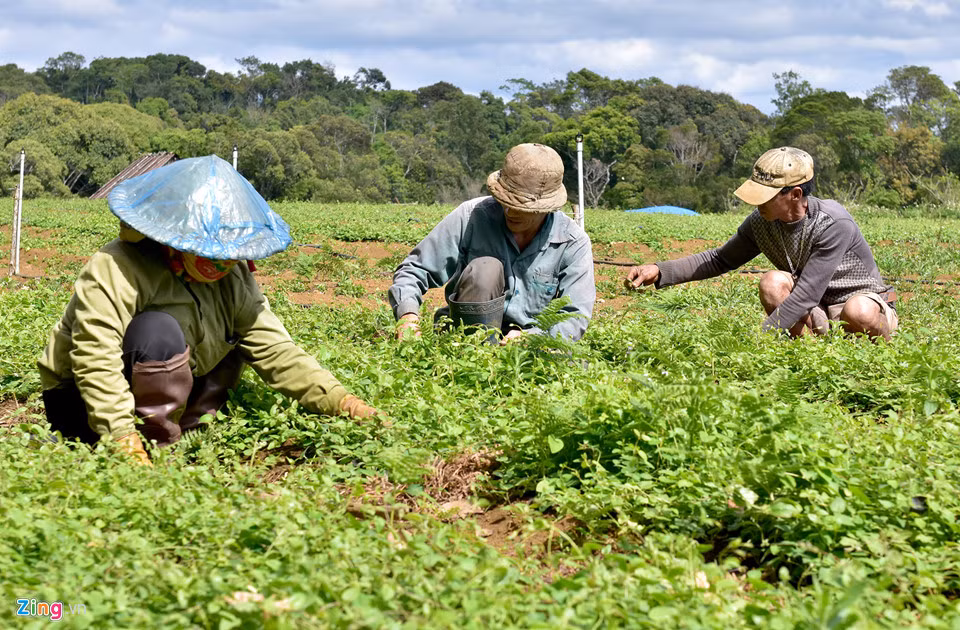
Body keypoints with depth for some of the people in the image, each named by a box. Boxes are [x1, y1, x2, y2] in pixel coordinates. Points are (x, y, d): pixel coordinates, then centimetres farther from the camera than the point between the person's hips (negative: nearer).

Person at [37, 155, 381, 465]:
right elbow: (95, 359, -33)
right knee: (160, 330, -32)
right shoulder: (115, 271, -24)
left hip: (166, 399, 7)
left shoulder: (232, 277, -3)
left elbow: (274, 349, -7)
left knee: (245, 331, 1)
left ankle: (187, 428, -5)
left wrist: (339, 400, -19)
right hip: (84, 406, -7)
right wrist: (123, 436, -45)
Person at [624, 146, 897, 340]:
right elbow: (721, 259, 6)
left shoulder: (833, 224, -28)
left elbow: (806, 295, -33)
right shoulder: (761, 223, -9)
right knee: (773, 282, -24)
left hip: (864, 300, -5)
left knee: (859, 312, -40)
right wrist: (660, 272, -8)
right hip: (815, 315, 5)